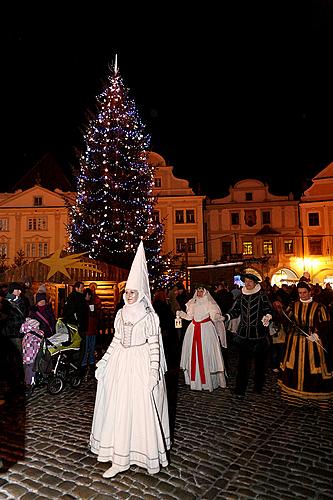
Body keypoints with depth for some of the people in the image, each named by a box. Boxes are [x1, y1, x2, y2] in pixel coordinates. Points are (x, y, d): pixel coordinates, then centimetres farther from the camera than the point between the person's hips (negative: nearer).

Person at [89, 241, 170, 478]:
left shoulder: (149, 315, -8)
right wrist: (104, 361, 8)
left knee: (142, 408, -1)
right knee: (118, 408, 8)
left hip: (140, 365, -5)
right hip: (121, 363, 6)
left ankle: (150, 454, 18)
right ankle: (120, 459, 21)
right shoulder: (121, 313, 8)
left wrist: (153, 371, -15)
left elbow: (154, 345, -10)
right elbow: (116, 340, 13)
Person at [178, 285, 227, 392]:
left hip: (206, 328, -4)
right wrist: (181, 314, 2)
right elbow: (189, 316, 14)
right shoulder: (192, 303, 13)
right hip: (194, 328, 5)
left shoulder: (209, 303, -1)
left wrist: (217, 317, -29)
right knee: (193, 351, 5)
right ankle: (194, 378, 17)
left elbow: (214, 315, -9)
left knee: (206, 352, -5)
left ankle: (209, 379, 4)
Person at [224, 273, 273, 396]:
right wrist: (225, 317, -8)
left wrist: (268, 316, -31)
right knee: (243, 361, 1)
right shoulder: (241, 296, 8)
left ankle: (258, 387, 25)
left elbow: (268, 309, -9)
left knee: (259, 361, 9)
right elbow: (235, 311, 8)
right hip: (244, 334, 2)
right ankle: (240, 388, 8)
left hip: (259, 333, -2)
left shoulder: (262, 296, -2)